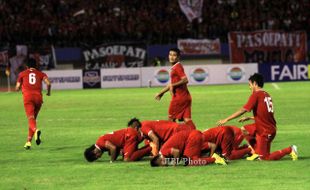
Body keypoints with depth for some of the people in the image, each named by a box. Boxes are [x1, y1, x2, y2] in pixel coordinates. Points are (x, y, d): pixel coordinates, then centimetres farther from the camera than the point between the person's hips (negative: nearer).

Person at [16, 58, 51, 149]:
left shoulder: (22, 74, 17)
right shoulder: (41, 74, 17)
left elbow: (17, 88, 14)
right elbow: (48, 83, 0)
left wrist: (18, 88, 37)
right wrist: (48, 92, 17)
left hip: (27, 97, -2)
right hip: (38, 97, 2)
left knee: (31, 118, -15)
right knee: (33, 118, 15)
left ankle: (36, 130, -49)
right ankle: (28, 141, 16)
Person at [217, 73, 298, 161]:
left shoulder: (256, 95, -13)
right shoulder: (267, 95, 12)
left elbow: (243, 110, -15)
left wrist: (226, 119, -10)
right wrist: (249, 118, 23)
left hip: (265, 132, -9)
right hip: (271, 128, 9)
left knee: (264, 157, 1)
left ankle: (289, 150, -3)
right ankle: (257, 152, 15)